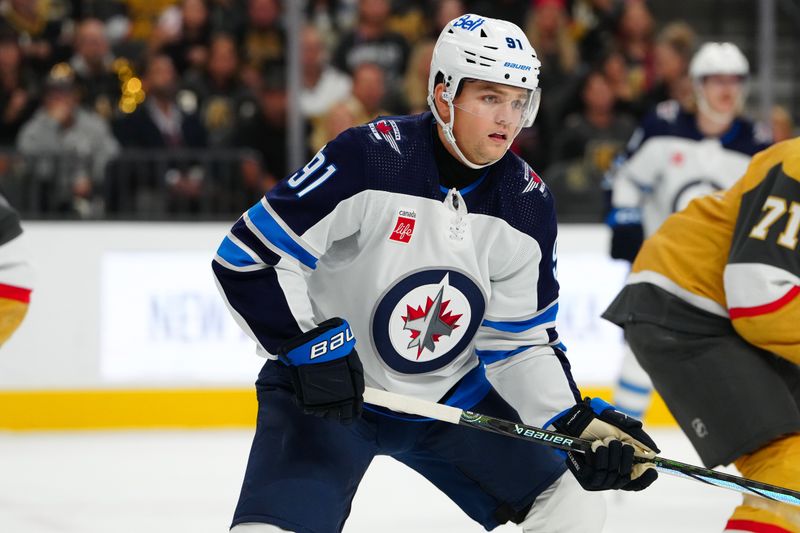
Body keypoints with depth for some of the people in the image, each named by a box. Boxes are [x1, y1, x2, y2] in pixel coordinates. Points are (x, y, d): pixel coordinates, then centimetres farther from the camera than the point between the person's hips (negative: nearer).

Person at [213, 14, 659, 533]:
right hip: (321, 390, -5)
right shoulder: (367, 158, -23)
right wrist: (312, 347, -28)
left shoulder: (528, 205, -7)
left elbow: (520, 343, -2)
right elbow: (248, 258, -22)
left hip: (453, 396, 5)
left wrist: (577, 423, -16)